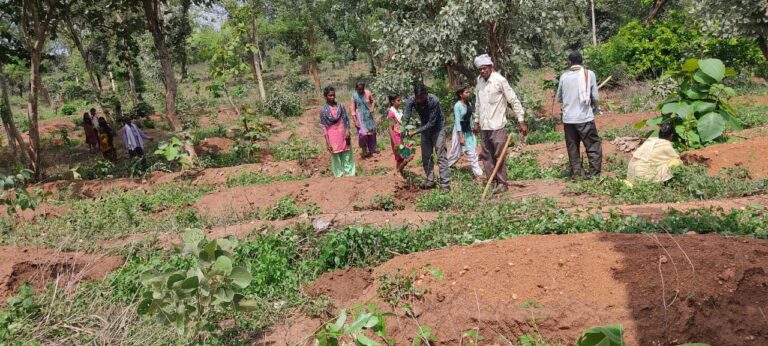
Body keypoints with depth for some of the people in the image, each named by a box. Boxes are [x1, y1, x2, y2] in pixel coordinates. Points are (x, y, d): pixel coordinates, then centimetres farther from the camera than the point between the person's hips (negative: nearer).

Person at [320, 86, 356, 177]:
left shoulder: (340, 106, 4)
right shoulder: (324, 110, -3)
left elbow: (346, 119, 6)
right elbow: (324, 127, -3)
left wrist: (347, 131, -9)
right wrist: (327, 142, -8)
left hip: (343, 134, 2)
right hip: (333, 136, -2)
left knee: (347, 155, 7)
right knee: (336, 157, 3)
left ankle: (350, 173, 16)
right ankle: (339, 175, 11)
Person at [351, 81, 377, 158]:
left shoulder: (368, 93, -9)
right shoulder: (354, 96, -13)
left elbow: (373, 101, 8)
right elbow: (353, 109, -8)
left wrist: (372, 109, -11)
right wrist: (355, 121, -11)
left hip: (368, 115, 3)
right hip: (360, 116, -3)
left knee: (372, 132, 13)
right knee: (363, 133, -11)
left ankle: (372, 149, 31)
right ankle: (364, 151, 5)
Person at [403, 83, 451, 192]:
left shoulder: (434, 101, -33)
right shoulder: (411, 101, -21)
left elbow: (431, 123, -29)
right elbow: (406, 119, -21)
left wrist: (415, 132, -33)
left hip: (437, 127, -5)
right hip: (424, 128, 5)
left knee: (441, 155, -10)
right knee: (426, 156, 7)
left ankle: (445, 184, -10)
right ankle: (430, 181, 17)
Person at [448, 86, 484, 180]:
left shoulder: (469, 104, 5)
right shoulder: (457, 106, -17)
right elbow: (457, 121, -19)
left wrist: (472, 130, 16)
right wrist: (461, 137, -21)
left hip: (468, 131, 7)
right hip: (459, 131, -7)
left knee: (472, 152, 5)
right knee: (456, 153, 2)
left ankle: (477, 173, 10)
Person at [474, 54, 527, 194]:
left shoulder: (500, 80, -11)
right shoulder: (479, 80, 8)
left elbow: (514, 100, -10)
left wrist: (521, 121, -12)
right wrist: (477, 121, 21)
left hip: (497, 126, -6)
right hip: (484, 126, 6)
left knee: (499, 155, -2)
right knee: (487, 156, 9)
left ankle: (502, 183, 8)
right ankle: (494, 181, 17)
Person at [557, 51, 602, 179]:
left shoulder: (564, 76, 4)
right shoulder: (589, 74, -1)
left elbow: (559, 98, 14)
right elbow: (596, 97, -1)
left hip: (568, 118, 3)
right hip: (585, 117, -2)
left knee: (573, 148, 11)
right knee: (594, 146, 5)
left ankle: (577, 174, 11)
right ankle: (594, 174, 0)